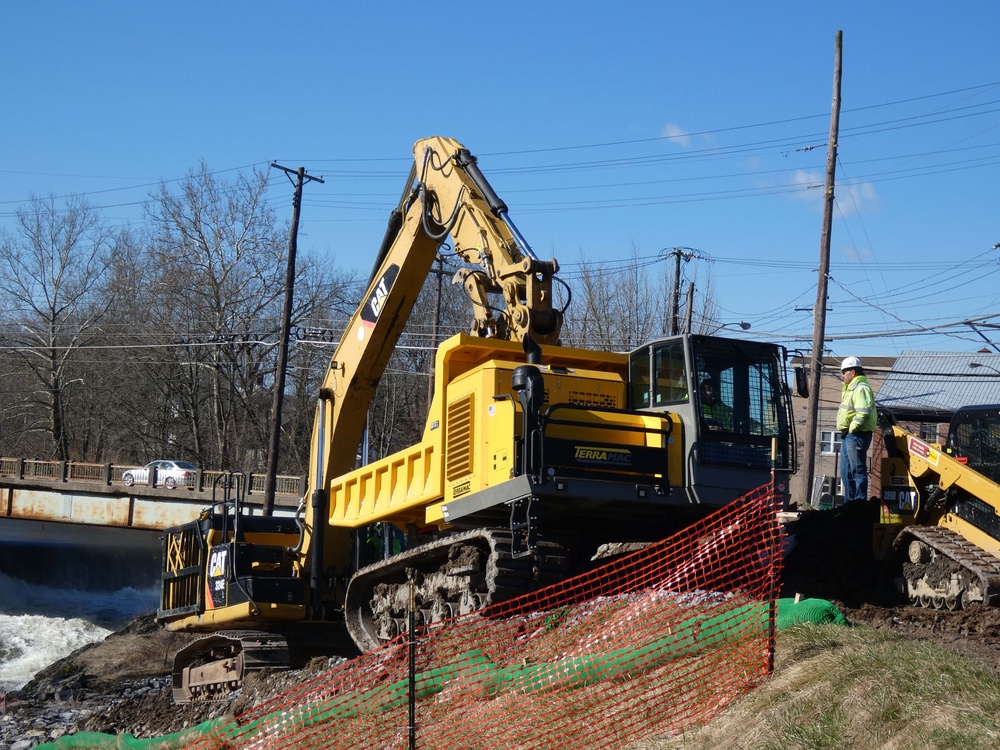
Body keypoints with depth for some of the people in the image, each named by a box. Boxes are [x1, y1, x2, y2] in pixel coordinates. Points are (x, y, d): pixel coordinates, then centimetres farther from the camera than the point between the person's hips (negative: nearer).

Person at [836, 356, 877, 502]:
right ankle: (850, 503, 22)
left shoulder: (861, 388, -14)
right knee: (846, 472, 15)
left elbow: (863, 413, -25)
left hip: (856, 435, -11)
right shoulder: (851, 388, 21)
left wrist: (852, 428, -18)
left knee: (858, 471, -9)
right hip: (848, 435, 11)